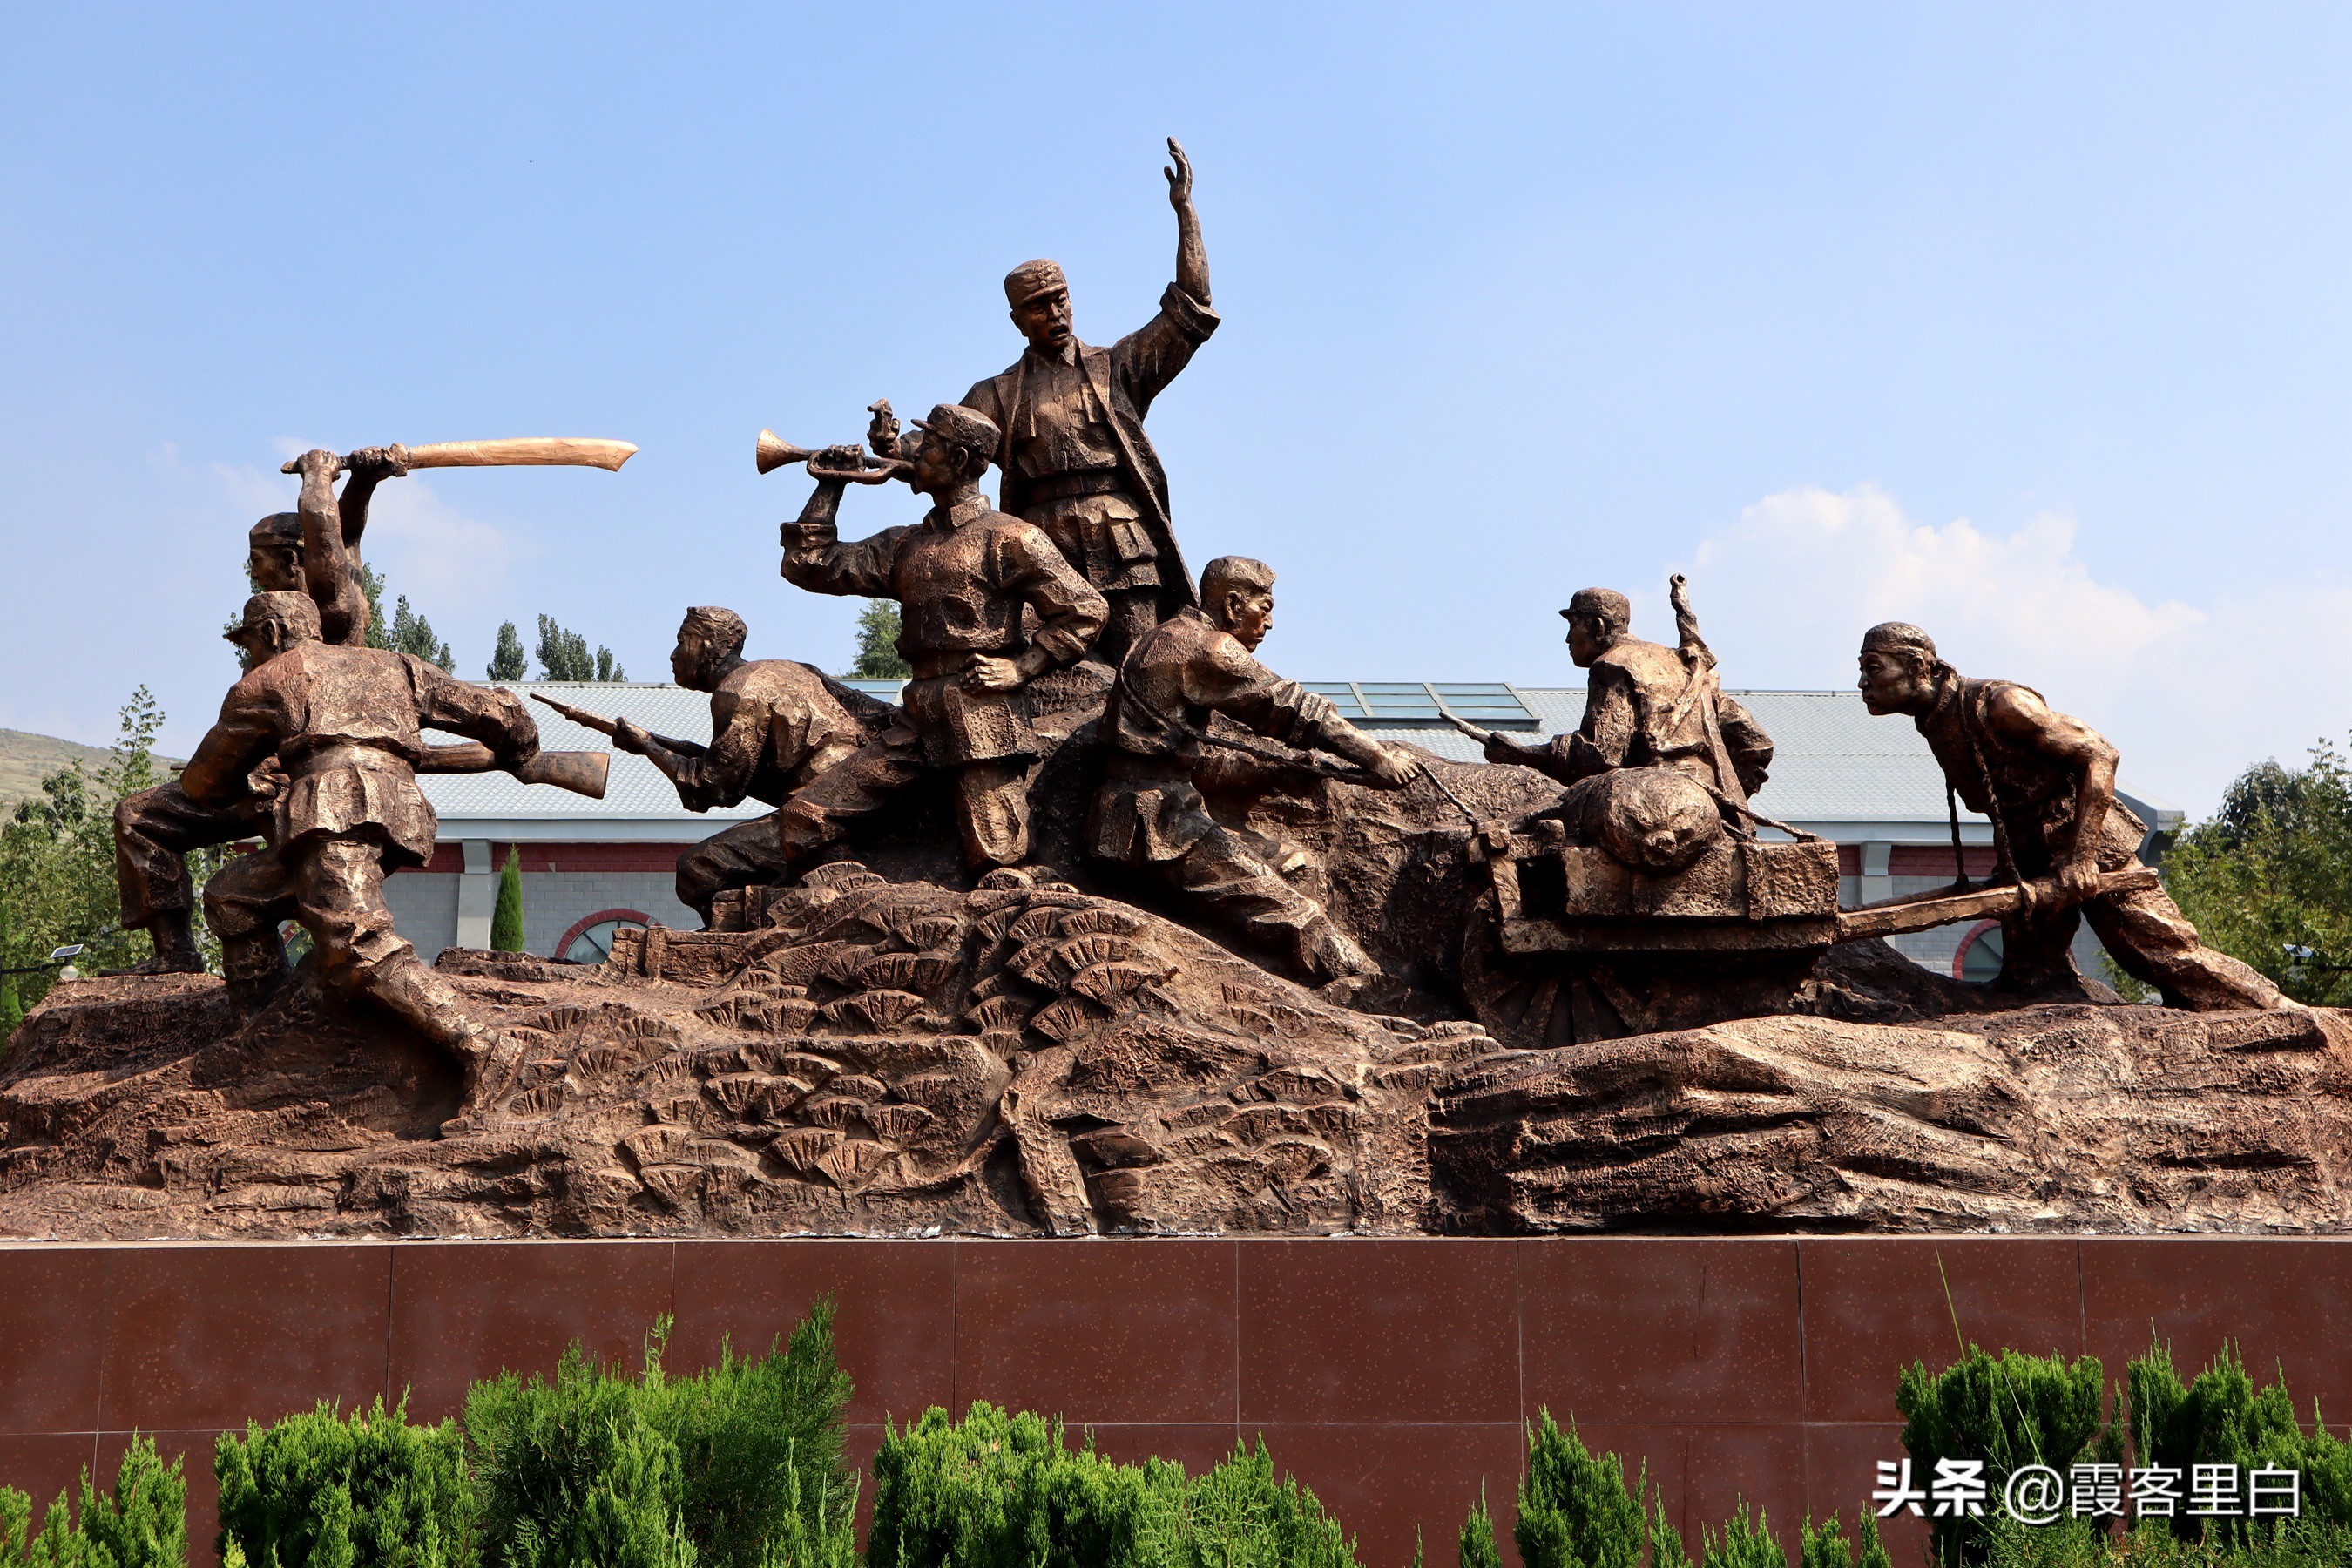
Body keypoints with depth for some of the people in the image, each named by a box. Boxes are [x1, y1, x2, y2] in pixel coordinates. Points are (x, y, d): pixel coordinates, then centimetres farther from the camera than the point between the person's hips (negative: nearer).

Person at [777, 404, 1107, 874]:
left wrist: (1020, 668, -10)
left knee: (996, 862, -12)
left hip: (985, 717, -6)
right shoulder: (904, 545, 21)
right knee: (800, 822, -6)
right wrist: (831, 482, 18)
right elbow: (808, 565, 19)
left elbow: (1085, 610, -2)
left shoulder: (1008, 538, 2)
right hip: (915, 723, 6)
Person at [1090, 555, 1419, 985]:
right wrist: (1377, 758, -13)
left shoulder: (1171, 635, 19)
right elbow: (1289, 707, -14)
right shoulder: (1204, 647, -12)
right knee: (1299, 918, -14)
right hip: (1158, 821, -11)